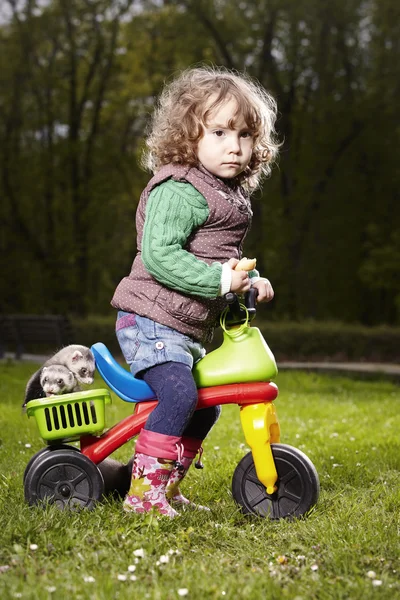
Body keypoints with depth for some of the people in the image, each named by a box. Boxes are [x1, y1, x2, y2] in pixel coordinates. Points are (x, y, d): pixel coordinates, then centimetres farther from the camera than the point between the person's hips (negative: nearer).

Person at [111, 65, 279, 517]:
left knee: (206, 407, 14)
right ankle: (142, 491, -18)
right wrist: (218, 278, -31)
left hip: (187, 331, 10)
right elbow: (158, 255, -27)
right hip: (150, 322, -10)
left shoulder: (228, 196, 14)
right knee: (179, 394, -26)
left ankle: (167, 486, 27)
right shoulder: (179, 190, -16)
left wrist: (250, 281, 7)